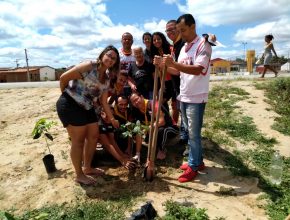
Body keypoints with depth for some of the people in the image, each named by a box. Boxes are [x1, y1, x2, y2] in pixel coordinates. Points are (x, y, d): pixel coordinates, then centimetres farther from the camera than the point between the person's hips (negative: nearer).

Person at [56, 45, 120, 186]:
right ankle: (79, 175, 16)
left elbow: (103, 101, 14)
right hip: (70, 105, -9)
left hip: (87, 108, 9)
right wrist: (66, 95, 0)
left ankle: (87, 168, 32)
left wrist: (112, 119, 13)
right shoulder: (89, 66, -14)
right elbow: (63, 78, -14)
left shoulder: (106, 79, 11)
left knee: (94, 136, 12)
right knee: (78, 140, -2)